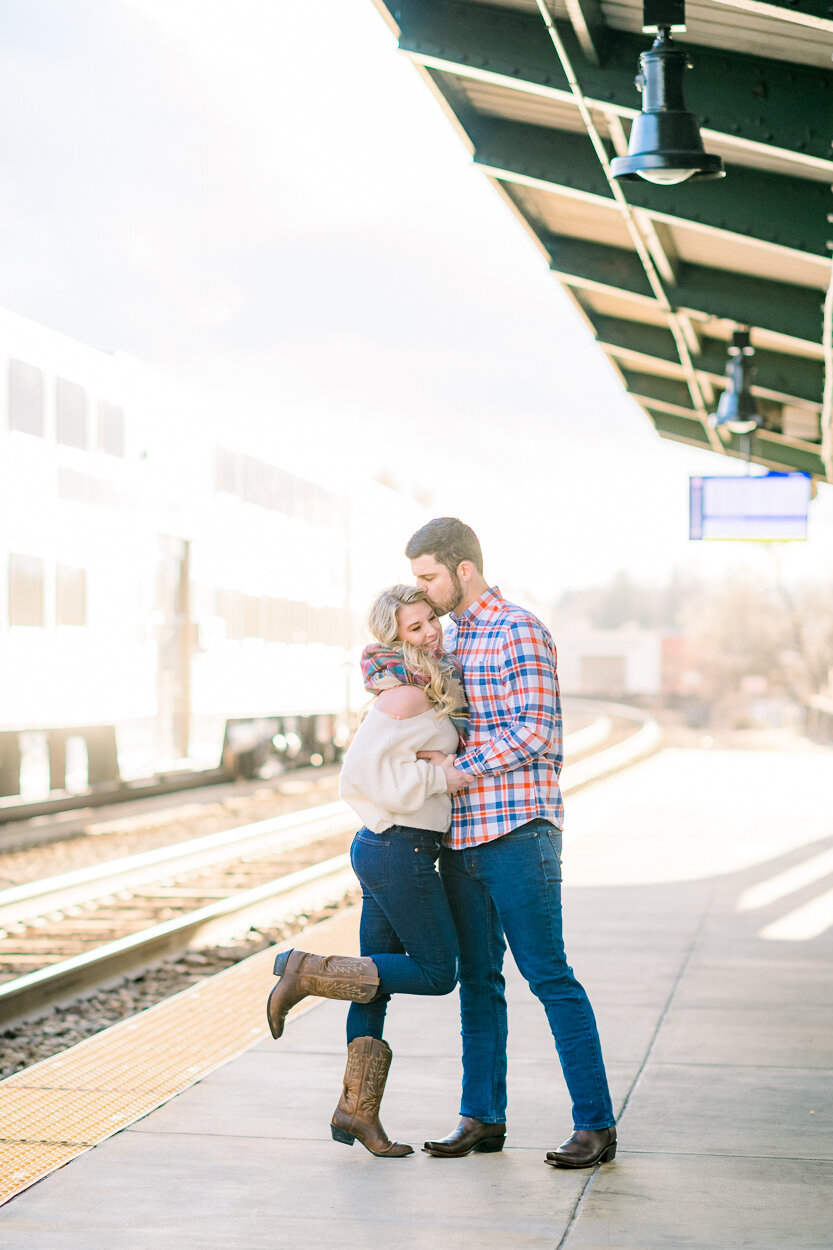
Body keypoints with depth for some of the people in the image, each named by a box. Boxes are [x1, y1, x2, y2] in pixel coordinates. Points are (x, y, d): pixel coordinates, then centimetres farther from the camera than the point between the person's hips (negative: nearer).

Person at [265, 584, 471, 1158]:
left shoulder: (436, 688, 12)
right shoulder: (404, 695, -16)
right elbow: (362, 772, -23)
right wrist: (439, 778, -17)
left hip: (384, 848, 9)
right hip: (399, 849, -9)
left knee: (378, 977, 11)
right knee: (436, 972, 1)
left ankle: (358, 1109, 17)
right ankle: (307, 971, -1)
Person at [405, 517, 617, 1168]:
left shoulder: (521, 632, -9)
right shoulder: (448, 634, 17)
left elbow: (537, 729, -16)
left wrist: (461, 768, -15)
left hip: (517, 833, -8)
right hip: (460, 835, 8)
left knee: (549, 975, -8)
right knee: (478, 979, 11)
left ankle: (596, 1123, -3)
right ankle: (483, 1116, 19)